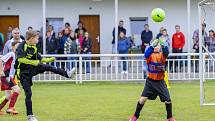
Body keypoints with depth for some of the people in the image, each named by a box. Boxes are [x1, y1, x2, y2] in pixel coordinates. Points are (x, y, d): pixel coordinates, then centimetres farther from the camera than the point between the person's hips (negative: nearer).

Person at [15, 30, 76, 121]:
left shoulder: (34, 47, 5)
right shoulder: (21, 46, -17)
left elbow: (39, 59, 15)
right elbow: (20, 59, -32)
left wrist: (48, 60, 3)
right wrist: (33, 62, -34)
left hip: (32, 69, 6)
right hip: (23, 73, -6)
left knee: (46, 67, -11)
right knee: (28, 93, -5)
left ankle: (67, 74, -5)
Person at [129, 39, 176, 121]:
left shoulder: (162, 55, -2)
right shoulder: (150, 55, -5)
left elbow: (166, 53, -25)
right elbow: (146, 55, -29)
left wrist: (165, 46, -46)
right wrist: (152, 46, -46)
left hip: (160, 81, 1)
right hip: (150, 81, -1)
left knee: (168, 100, -4)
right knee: (143, 98, -9)